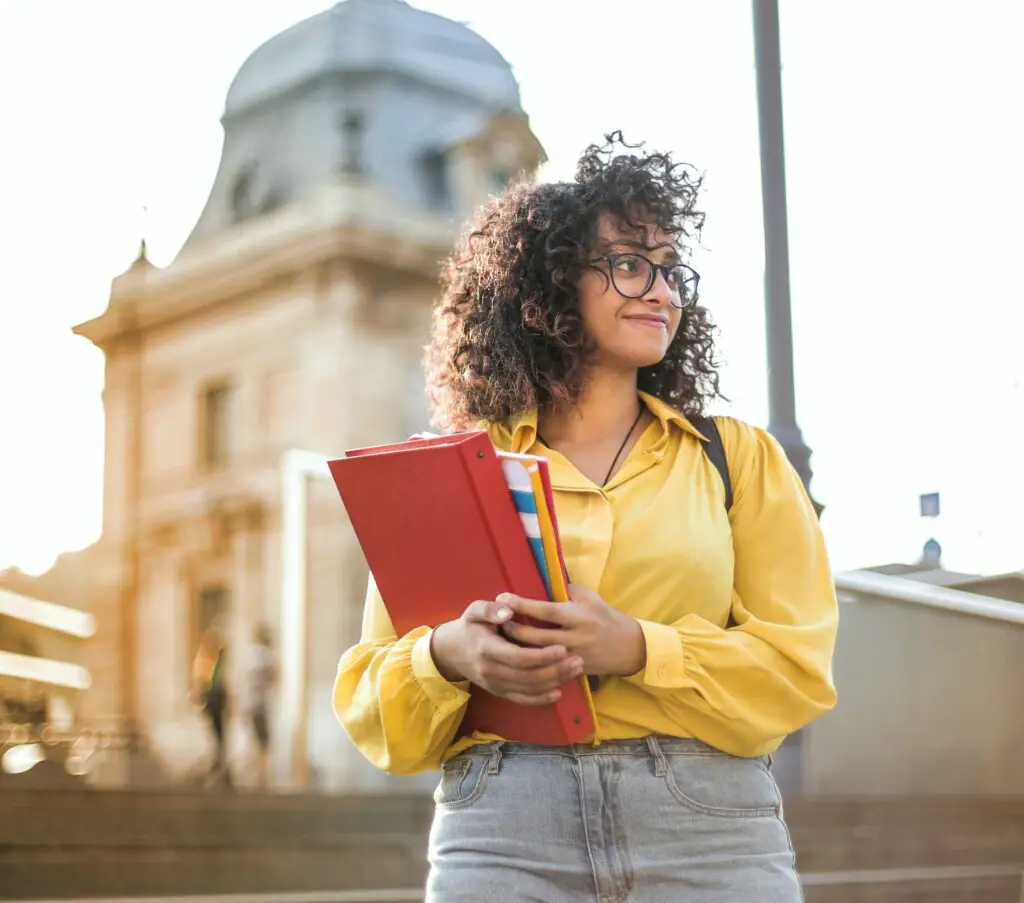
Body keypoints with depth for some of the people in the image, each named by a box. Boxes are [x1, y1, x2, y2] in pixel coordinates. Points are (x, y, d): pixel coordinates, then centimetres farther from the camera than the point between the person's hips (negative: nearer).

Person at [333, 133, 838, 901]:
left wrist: (636, 649, -15)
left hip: (712, 833, 0)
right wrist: (448, 656, -14)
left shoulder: (739, 457, 10)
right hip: (502, 831, 0)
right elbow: (370, 697, 7)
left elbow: (797, 666, 1)